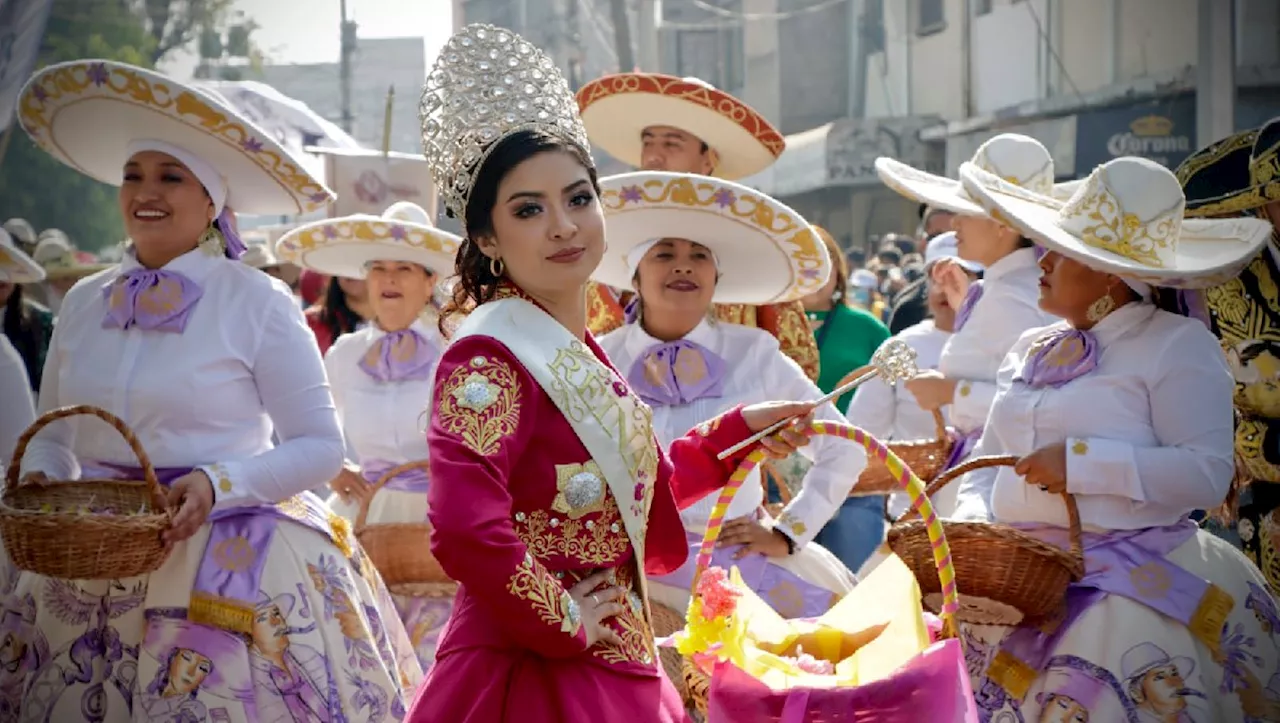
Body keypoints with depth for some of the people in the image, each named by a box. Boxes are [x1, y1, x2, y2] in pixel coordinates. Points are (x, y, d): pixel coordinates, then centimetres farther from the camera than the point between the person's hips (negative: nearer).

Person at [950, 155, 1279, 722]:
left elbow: (1207, 473, -14)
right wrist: (971, 521, 1)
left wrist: (1081, 461, -18)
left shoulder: (1177, 346, -3)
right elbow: (987, 462, 23)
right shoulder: (1032, 351, 19)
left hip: (1131, 578, -6)